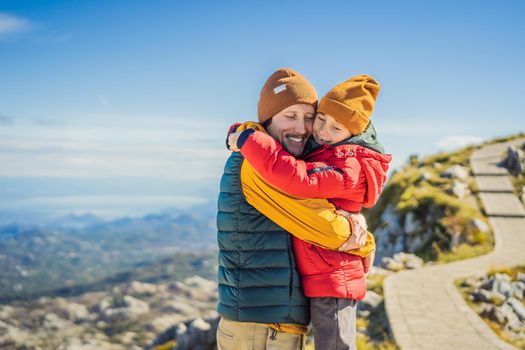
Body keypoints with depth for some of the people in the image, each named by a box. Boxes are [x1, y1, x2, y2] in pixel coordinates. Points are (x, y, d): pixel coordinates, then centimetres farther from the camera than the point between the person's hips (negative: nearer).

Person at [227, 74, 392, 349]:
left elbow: (298, 179, -33)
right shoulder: (314, 149, 10)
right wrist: (240, 132, 1)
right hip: (317, 277, 9)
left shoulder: (351, 167, -18)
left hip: (332, 278, -9)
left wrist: (248, 141, -25)